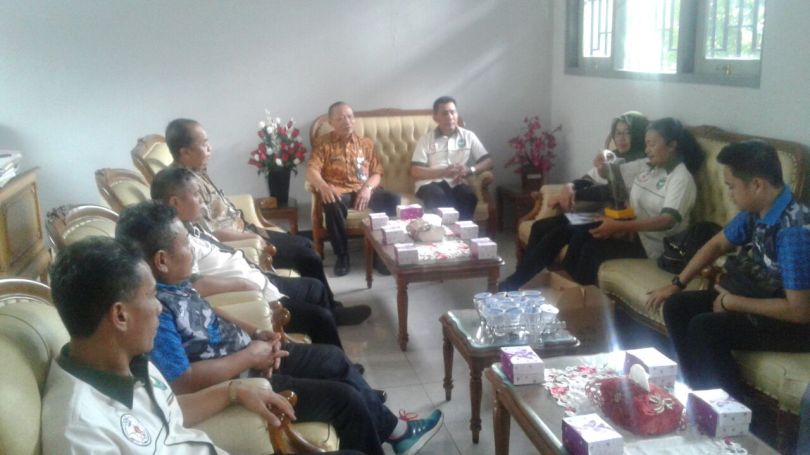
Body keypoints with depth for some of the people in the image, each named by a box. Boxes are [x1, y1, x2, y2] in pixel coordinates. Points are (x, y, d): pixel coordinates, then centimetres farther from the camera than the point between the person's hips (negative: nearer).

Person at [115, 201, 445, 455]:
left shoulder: (171, 284, 1)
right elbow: (184, 382, -31)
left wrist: (256, 335, 0)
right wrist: (249, 356, -22)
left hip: (246, 355, 10)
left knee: (334, 360, 16)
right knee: (345, 399, -8)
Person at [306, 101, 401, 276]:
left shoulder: (366, 143, 18)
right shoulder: (323, 143, 8)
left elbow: (377, 172, 12)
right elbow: (311, 171, -5)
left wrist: (368, 187, -11)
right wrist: (323, 186, -28)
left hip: (364, 189, 3)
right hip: (338, 191, -2)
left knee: (392, 199, -26)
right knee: (332, 205, -39)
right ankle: (342, 255, -19)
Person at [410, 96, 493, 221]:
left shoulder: (468, 136, 12)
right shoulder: (426, 139, 7)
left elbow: (488, 162, 7)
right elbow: (415, 172, -2)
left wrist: (470, 170, -14)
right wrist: (443, 172, -15)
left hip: (456, 183, 2)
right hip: (431, 183, -1)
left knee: (469, 196, -32)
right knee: (438, 198, -36)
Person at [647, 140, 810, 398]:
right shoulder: (755, 211, -5)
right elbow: (717, 244, 13)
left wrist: (732, 303, -19)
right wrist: (677, 284, 9)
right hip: (763, 296, 9)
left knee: (704, 327, -26)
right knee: (676, 307, 0)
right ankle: (699, 390, 9)